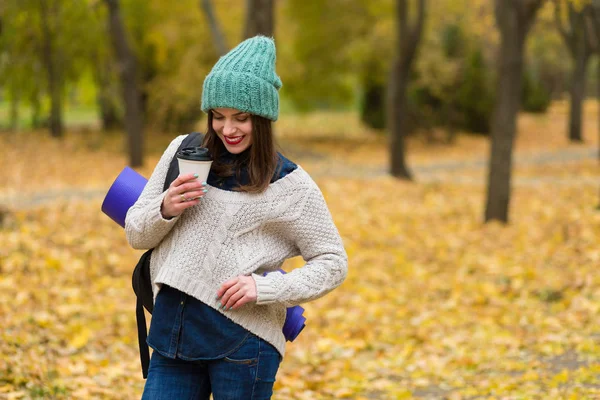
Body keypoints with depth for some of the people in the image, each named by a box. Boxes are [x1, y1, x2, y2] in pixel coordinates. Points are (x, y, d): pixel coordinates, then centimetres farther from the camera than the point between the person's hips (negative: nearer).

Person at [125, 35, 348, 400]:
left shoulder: (290, 185, -3)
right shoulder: (183, 153, 7)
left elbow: (333, 263, 0)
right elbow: (136, 233, 12)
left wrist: (265, 286, -14)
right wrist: (165, 210, -10)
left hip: (242, 342, -3)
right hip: (173, 332, 3)